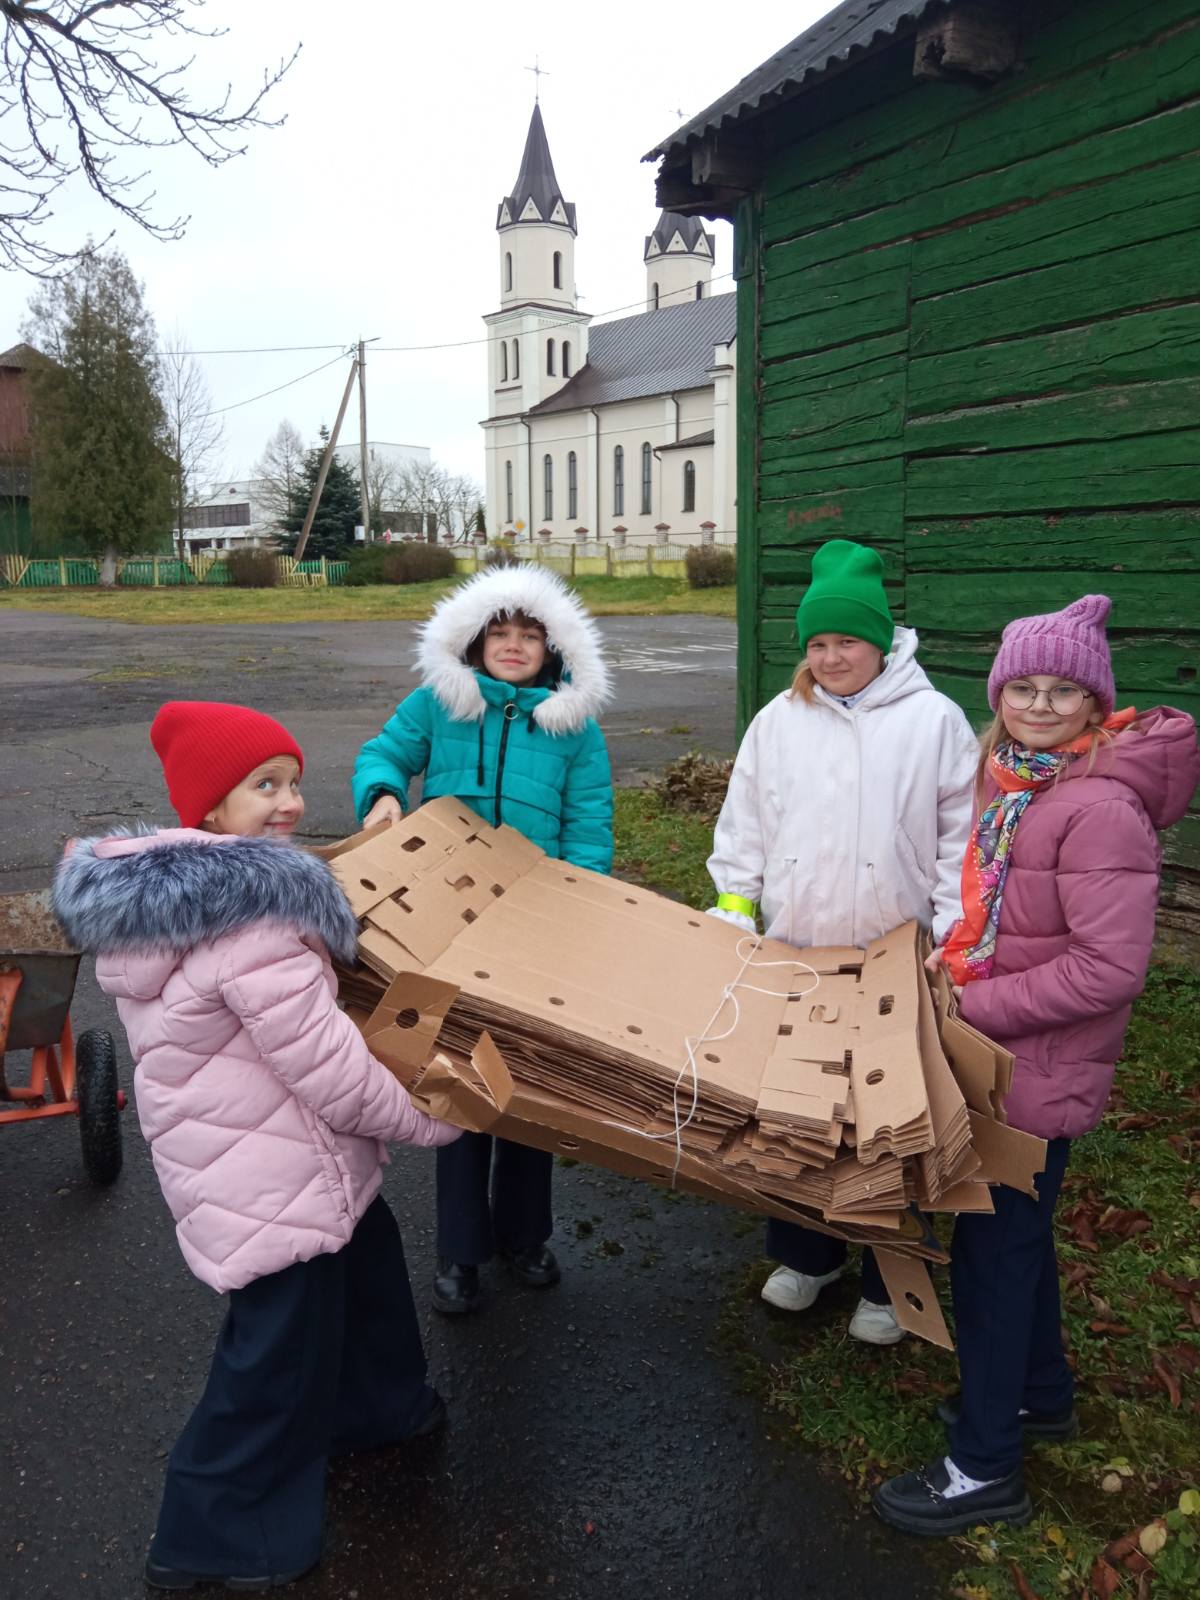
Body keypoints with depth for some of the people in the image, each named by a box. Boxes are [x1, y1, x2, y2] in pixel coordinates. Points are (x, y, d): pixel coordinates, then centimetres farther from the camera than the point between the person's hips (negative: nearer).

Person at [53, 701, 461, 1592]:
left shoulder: (164, 885, 1)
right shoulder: (249, 916, -30)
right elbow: (334, 1074, -26)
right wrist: (439, 1119, -11)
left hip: (240, 1148, 10)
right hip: (271, 1176, -10)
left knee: (363, 1263, 29)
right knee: (278, 1349, 9)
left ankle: (372, 1408, 52)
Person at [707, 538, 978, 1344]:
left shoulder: (935, 720, -5)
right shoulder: (779, 720, 3)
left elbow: (962, 842, -2)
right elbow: (742, 829, 9)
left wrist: (952, 937, -7)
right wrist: (732, 914, 3)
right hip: (792, 957, 3)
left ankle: (889, 1284, 27)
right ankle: (806, 1254, 35)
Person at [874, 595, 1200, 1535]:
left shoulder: (1099, 808, -23)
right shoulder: (1018, 783, 4)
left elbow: (1110, 968, -26)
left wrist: (972, 1008, -21)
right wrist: (948, 970, 4)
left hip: (1039, 1071, -8)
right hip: (1005, 1060, 9)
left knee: (992, 1247, 3)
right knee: (1019, 1234, 23)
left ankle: (985, 1469, 20)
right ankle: (1041, 1394, 45)